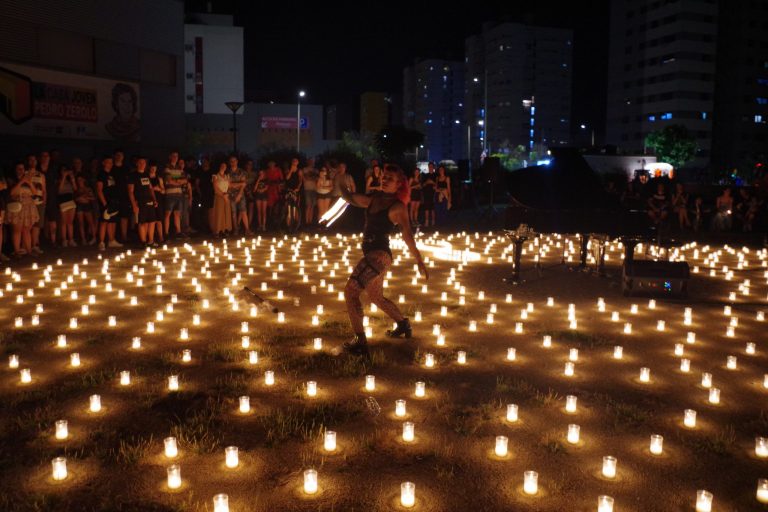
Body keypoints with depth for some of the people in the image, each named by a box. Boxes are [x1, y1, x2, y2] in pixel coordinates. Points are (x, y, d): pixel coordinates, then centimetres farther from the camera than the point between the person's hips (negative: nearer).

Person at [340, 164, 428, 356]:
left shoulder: (398, 206, -8)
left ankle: (360, 341, -9)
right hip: (371, 254, 9)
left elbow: (407, 235, -18)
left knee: (351, 291, -13)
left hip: (379, 255, -9)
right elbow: (350, 198, 19)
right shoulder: (374, 199, 12)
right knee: (376, 297, 23)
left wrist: (419, 261, -23)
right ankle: (403, 325, 44)